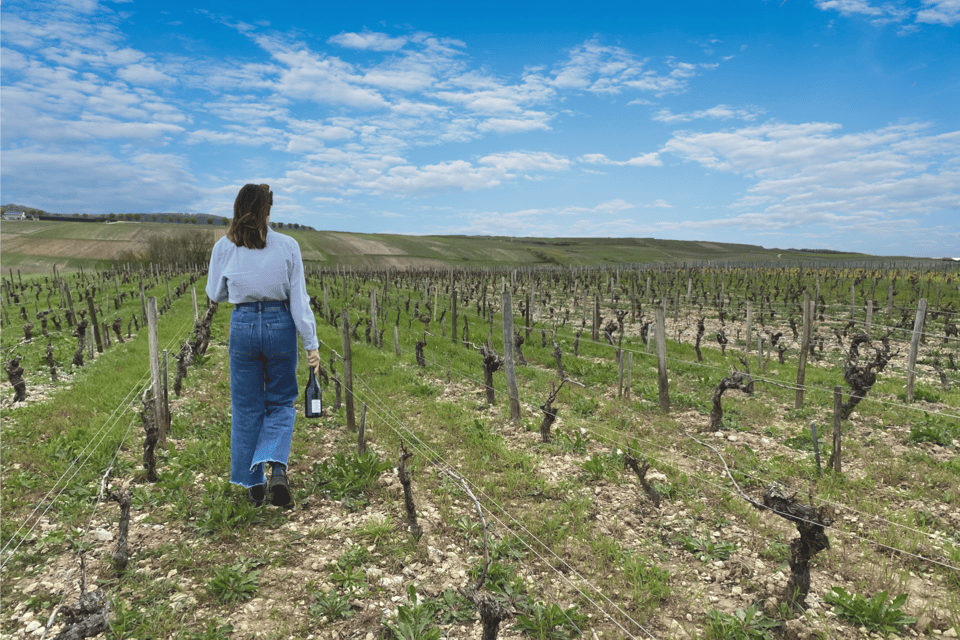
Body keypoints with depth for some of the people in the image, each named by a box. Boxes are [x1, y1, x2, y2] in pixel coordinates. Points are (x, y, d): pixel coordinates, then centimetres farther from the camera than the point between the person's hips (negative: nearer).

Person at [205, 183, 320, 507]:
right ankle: (277, 467, -9)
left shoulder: (224, 247, -2)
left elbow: (215, 294, 9)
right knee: (281, 402, 14)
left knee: (246, 407, 14)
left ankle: (254, 484, 22)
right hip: (280, 324, -1)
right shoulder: (288, 246, -6)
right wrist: (311, 343, -2)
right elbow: (299, 298, -6)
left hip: (243, 325, 1)